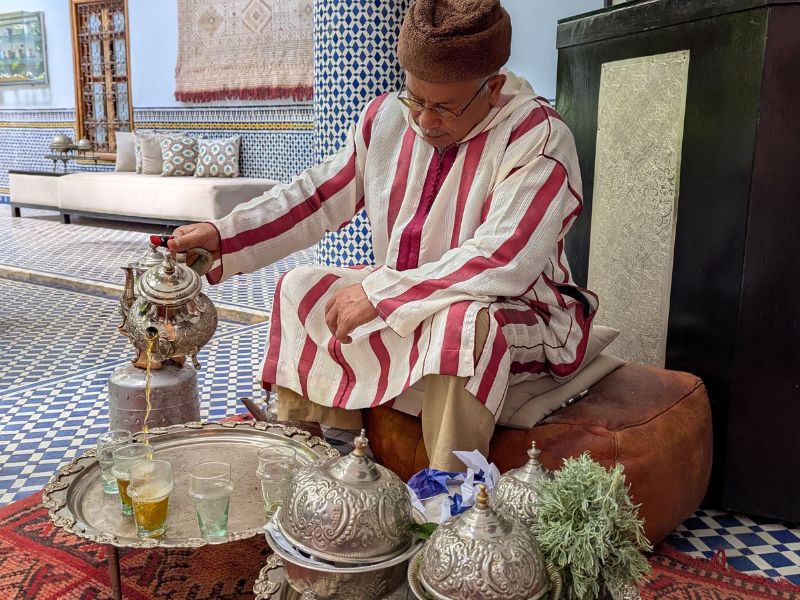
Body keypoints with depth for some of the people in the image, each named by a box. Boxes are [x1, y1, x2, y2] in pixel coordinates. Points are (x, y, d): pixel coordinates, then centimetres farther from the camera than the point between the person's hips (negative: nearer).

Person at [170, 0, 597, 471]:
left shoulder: (539, 139, -20)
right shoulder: (387, 118, -1)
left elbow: (502, 262, -29)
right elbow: (317, 197, 4)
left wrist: (380, 294, -29)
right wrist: (223, 237, -6)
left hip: (514, 317, -6)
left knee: (459, 322, -39)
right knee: (301, 290, 0)